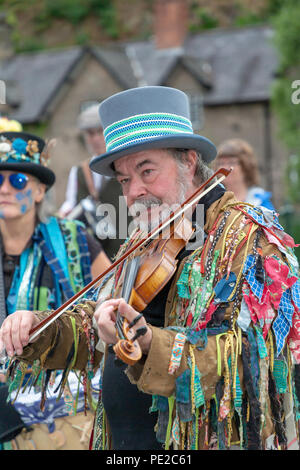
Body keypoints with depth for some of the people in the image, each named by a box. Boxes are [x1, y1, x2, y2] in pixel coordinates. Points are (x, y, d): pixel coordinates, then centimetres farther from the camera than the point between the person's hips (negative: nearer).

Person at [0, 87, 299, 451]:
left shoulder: (251, 239, -14)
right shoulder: (142, 244, 10)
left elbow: (249, 357, -26)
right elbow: (92, 325, 15)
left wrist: (149, 344, -39)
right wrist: (41, 332, -5)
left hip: (207, 440, -7)